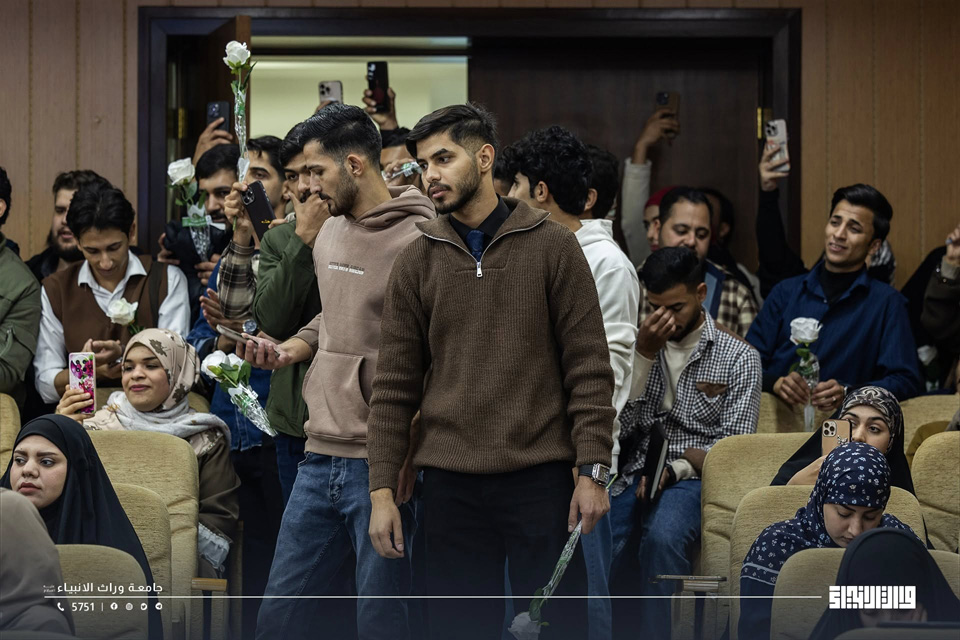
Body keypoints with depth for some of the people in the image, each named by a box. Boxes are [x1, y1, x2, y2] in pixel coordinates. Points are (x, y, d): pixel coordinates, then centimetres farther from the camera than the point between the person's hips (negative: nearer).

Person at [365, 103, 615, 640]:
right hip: (452, 485, 2)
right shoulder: (419, 260, 8)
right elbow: (395, 385, 8)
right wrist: (383, 489, 1)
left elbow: (589, 365, -1)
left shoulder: (554, 246, 1)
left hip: (542, 480, -2)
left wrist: (594, 470, -8)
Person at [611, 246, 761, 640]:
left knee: (662, 537, -38)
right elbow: (620, 428, 5)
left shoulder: (739, 359, 5)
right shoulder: (641, 346, 17)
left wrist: (676, 468, -18)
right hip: (632, 473, 3)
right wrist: (644, 355, -3)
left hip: (691, 478, -3)